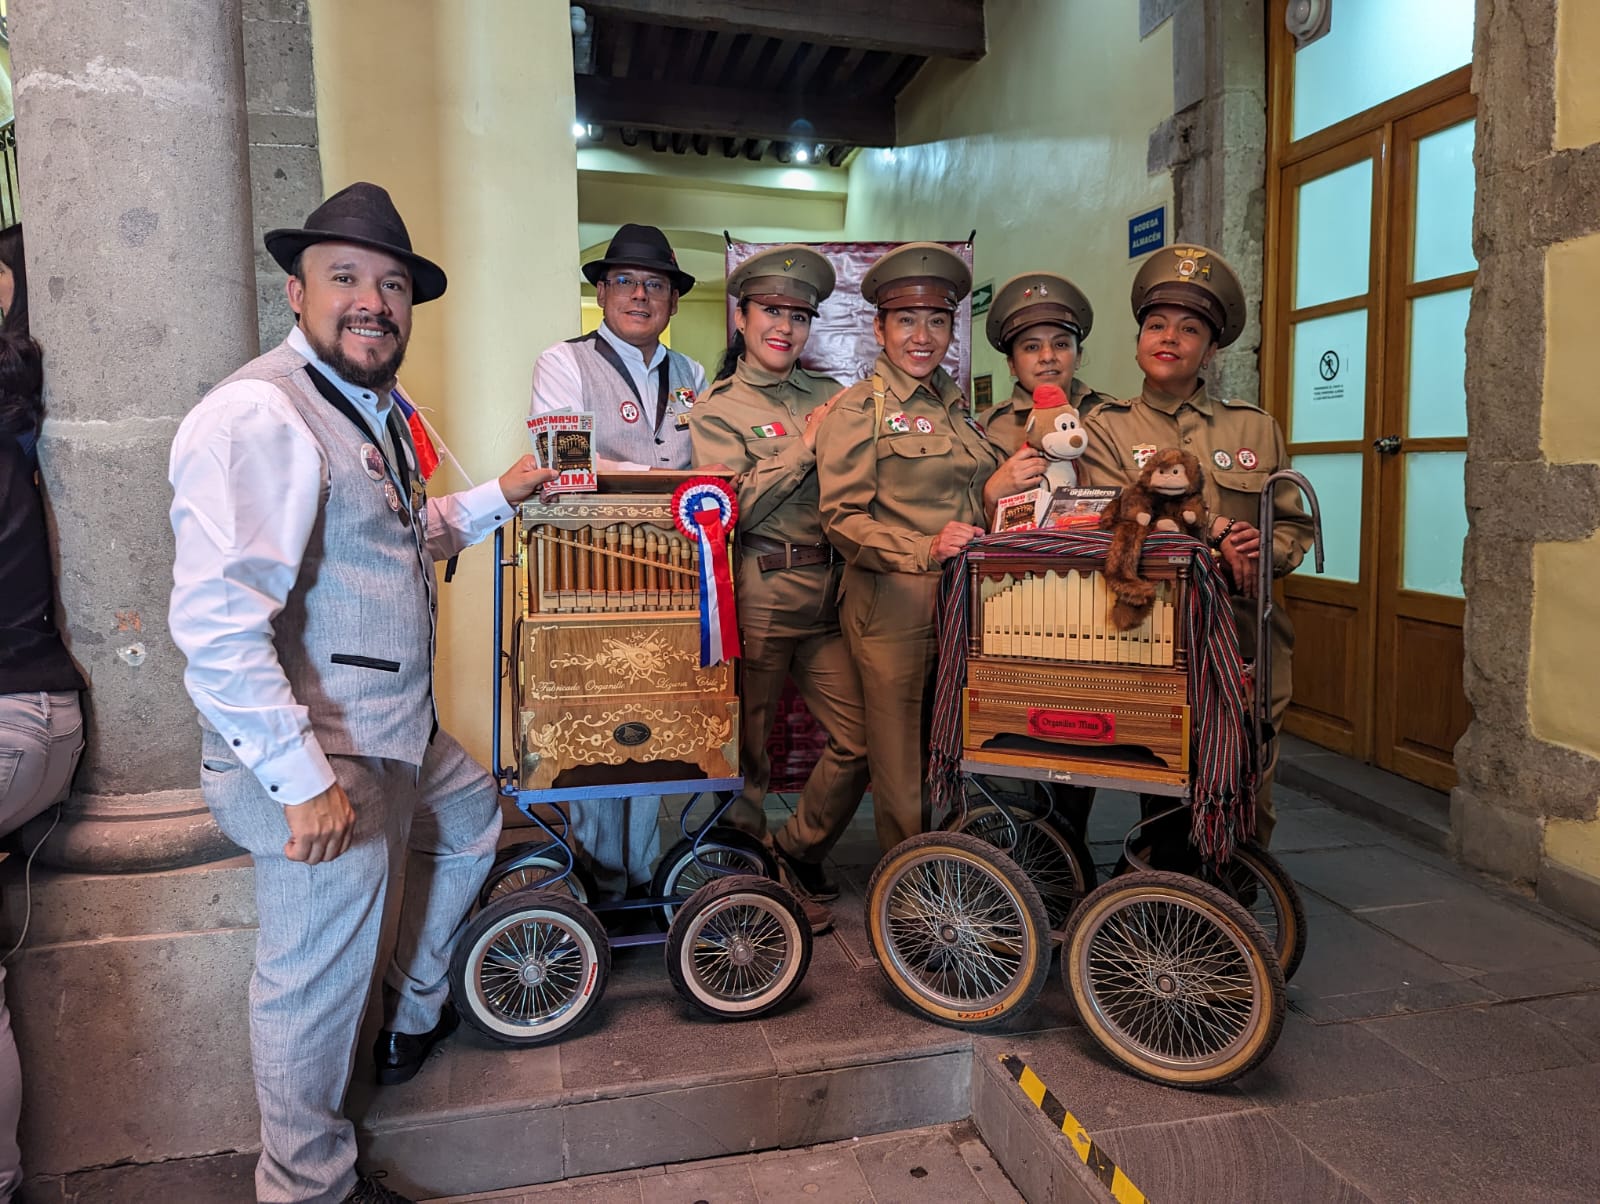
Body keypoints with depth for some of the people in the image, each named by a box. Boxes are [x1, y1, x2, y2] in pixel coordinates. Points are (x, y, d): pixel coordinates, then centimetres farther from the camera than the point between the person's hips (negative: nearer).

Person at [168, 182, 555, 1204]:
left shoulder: (371, 408, 12)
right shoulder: (258, 414, -21)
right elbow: (217, 623, -28)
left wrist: (501, 496, 19)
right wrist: (302, 780, -27)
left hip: (397, 734, 10)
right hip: (319, 760, -10)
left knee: (473, 817, 31)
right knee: (317, 983, 5)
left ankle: (415, 1015, 50)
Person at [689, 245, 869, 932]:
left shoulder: (828, 396, 16)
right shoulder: (717, 407, 2)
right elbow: (735, 505, -12)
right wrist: (807, 443, -9)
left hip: (828, 592, 5)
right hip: (758, 591, -5)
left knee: (860, 739, 3)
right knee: (748, 744, 5)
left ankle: (798, 856, 26)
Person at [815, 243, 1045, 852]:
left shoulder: (957, 406, 18)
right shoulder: (858, 409, -3)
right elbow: (842, 520, -11)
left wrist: (995, 490, 1)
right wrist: (925, 550, -24)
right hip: (894, 605, -6)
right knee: (903, 772, 1)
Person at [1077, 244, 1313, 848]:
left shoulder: (1256, 428, 14)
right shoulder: (1105, 427, 6)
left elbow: (1294, 526, 14)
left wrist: (1263, 549, -8)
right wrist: (1215, 533, -14)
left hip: (1244, 639, 3)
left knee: (1246, 800, 4)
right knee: (1163, 792, 1)